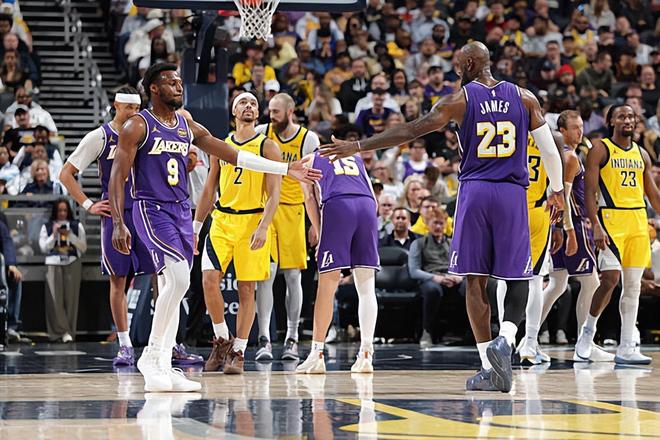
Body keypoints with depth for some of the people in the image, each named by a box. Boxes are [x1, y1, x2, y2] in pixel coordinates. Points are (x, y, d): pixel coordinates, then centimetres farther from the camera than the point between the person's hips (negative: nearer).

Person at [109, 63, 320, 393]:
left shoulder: (189, 127, 12)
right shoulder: (138, 126, -6)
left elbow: (233, 155, 14)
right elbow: (118, 175, -8)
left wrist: (286, 169, 10)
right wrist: (118, 224, -17)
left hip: (181, 212, 7)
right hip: (151, 210, -7)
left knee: (171, 290, 6)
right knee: (179, 278, -23)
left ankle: (163, 368, 9)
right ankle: (150, 356, -14)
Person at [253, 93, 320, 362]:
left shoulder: (309, 140, -4)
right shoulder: (262, 134, -2)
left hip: (293, 210, 0)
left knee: (293, 276, 3)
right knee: (266, 274, -9)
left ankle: (292, 338, 12)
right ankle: (264, 339, -8)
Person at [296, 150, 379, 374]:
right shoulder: (356, 157, 35)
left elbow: (310, 198, 10)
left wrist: (320, 235, 11)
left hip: (337, 205, -3)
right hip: (366, 206, 3)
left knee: (327, 287, 2)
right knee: (366, 287, 6)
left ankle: (317, 355, 5)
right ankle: (366, 354, -1)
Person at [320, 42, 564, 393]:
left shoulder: (458, 100, 0)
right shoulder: (523, 98, 7)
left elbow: (410, 132, -5)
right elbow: (550, 149, 8)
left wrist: (357, 146, -1)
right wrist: (557, 190, 24)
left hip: (474, 192, -1)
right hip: (513, 193, 1)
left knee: (476, 280, 5)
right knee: (517, 278, 11)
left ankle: (489, 368, 1)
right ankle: (505, 340, -17)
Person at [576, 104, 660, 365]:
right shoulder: (600, 150, -2)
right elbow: (590, 192, -8)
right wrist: (596, 226, -19)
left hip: (638, 220, 6)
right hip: (611, 217, -6)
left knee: (633, 285, 3)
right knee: (611, 278, -17)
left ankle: (626, 348, 6)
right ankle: (588, 331, 4)